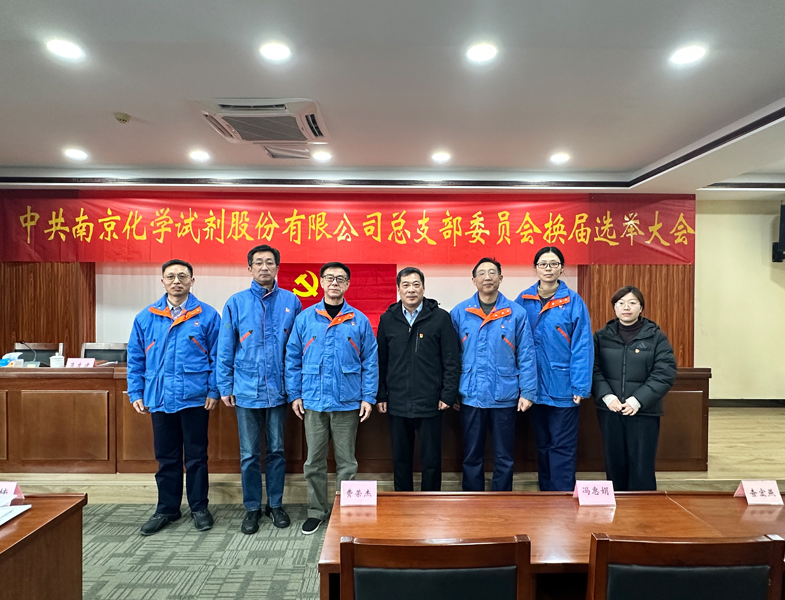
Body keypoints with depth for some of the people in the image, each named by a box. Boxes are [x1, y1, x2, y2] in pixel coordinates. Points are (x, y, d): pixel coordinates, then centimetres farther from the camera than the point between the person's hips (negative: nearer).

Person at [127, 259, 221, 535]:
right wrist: (136, 394, 5)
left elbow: (217, 357, -2)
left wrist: (214, 391, -7)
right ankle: (167, 509, 31)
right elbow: (135, 359, 10)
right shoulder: (146, 318, 6)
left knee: (196, 456, 9)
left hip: (195, 398, -3)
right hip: (159, 399, 3)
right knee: (166, 457, 15)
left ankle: (199, 508, 25)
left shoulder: (207, 315, -3)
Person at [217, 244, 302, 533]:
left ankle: (275, 504, 30)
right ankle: (252, 508, 27)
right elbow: (225, 349, 2)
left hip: (279, 390, 1)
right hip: (246, 391, 0)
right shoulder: (236, 303, 0)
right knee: (249, 454, 10)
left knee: (276, 450, 13)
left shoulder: (291, 302, 0)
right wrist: (225, 387, -1)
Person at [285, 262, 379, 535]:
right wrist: (295, 395, 0)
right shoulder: (305, 318, 2)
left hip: (348, 403, -1)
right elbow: (293, 359, 4)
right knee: (314, 461, 12)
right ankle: (316, 511, 30)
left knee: (346, 461, 11)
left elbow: (370, 362, 1)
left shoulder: (359, 321, 0)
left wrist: (368, 397, -4)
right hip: (313, 402, 1)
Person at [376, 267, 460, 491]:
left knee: (431, 460, 9)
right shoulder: (388, 319, 5)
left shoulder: (440, 317, -3)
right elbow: (380, 361, 7)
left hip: (430, 404, -2)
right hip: (397, 404, 3)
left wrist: (448, 395, -7)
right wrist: (381, 396, 4)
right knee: (400, 459, 15)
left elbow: (452, 360, -3)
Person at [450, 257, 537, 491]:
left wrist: (528, 392, -4)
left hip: (505, 398, -1)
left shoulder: (516, 313, -3)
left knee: (504, 458, 12)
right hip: (471, 397, 1)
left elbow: (526, 356, -1)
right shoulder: (459, 313, -1)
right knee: (471, 457, 13)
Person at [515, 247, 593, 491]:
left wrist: (580, 386, -13)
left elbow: (582, 347, -9)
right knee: (542, 445, 17)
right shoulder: (524, 301, 1)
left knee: (562, 448, 4)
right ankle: (545, 492, 32)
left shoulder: (574, 302, -7)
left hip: (563, 389, -3)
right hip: (536, 387, 4)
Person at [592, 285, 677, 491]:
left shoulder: (656, 336, 0)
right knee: (614, 463, 11)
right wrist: (606, 396, -16)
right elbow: (594, 369, -1)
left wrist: (638, 400, -16)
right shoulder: (602, 336, 5)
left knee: (642, 467, 2)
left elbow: (665, 373, -7)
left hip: (644, 411, -2)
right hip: (609, 410, 2)